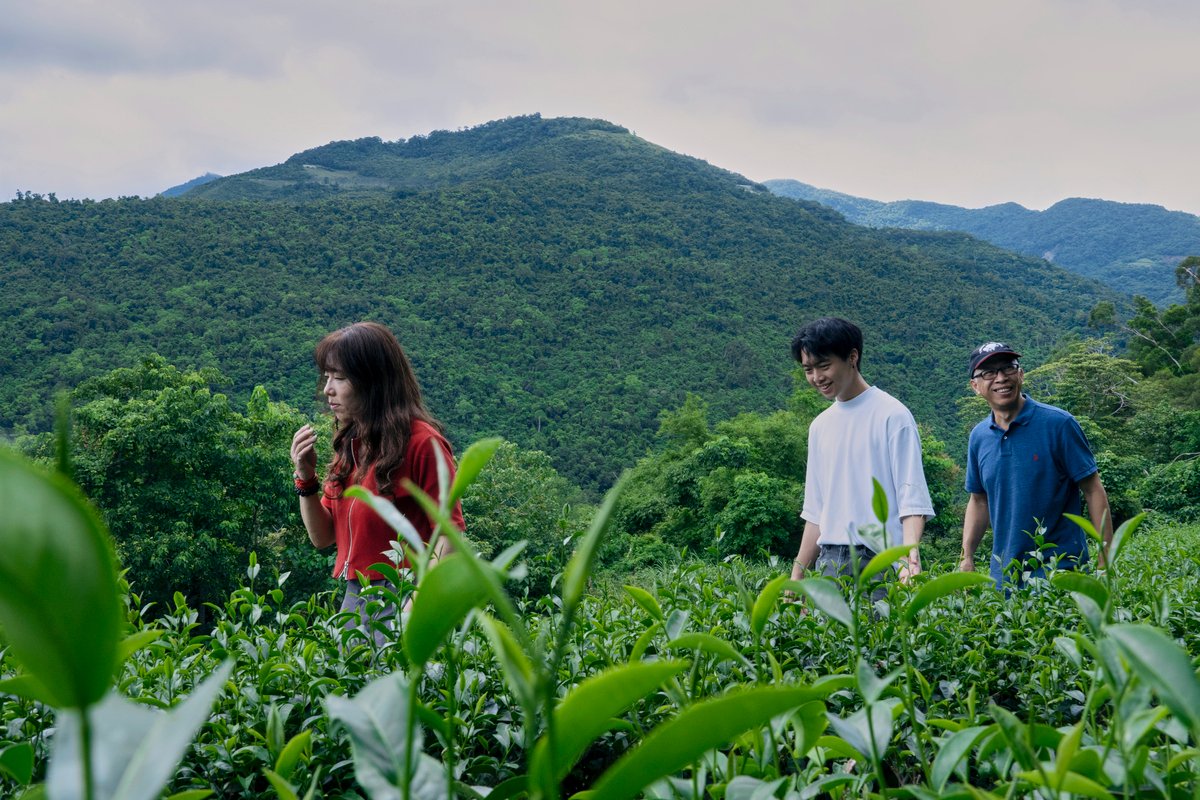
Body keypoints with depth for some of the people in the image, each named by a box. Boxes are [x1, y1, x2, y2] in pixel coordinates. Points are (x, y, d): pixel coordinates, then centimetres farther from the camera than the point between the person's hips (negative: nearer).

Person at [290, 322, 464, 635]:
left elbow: (449, 533, -13)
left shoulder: (421, 442, -11)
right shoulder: (349, 445, 11)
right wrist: (305, 478, -2)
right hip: (353, 598, 7)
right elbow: (322, 537, 13)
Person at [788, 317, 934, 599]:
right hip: (829, 564, 6)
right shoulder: (820, 426, 16)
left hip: (879, 563, -6)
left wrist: (910, 549, -26)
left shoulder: (892, 415, -4)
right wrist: (796, 577, 17)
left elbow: (912, 498, -9)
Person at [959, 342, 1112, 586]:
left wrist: (1106, 561, -12)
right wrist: (966, 558, 6)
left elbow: (1093, 490, -8)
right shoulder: (979, 437, 4)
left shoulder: (1059, 424, -10)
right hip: (1003, 572, 5)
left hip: (1060, 568, -4)